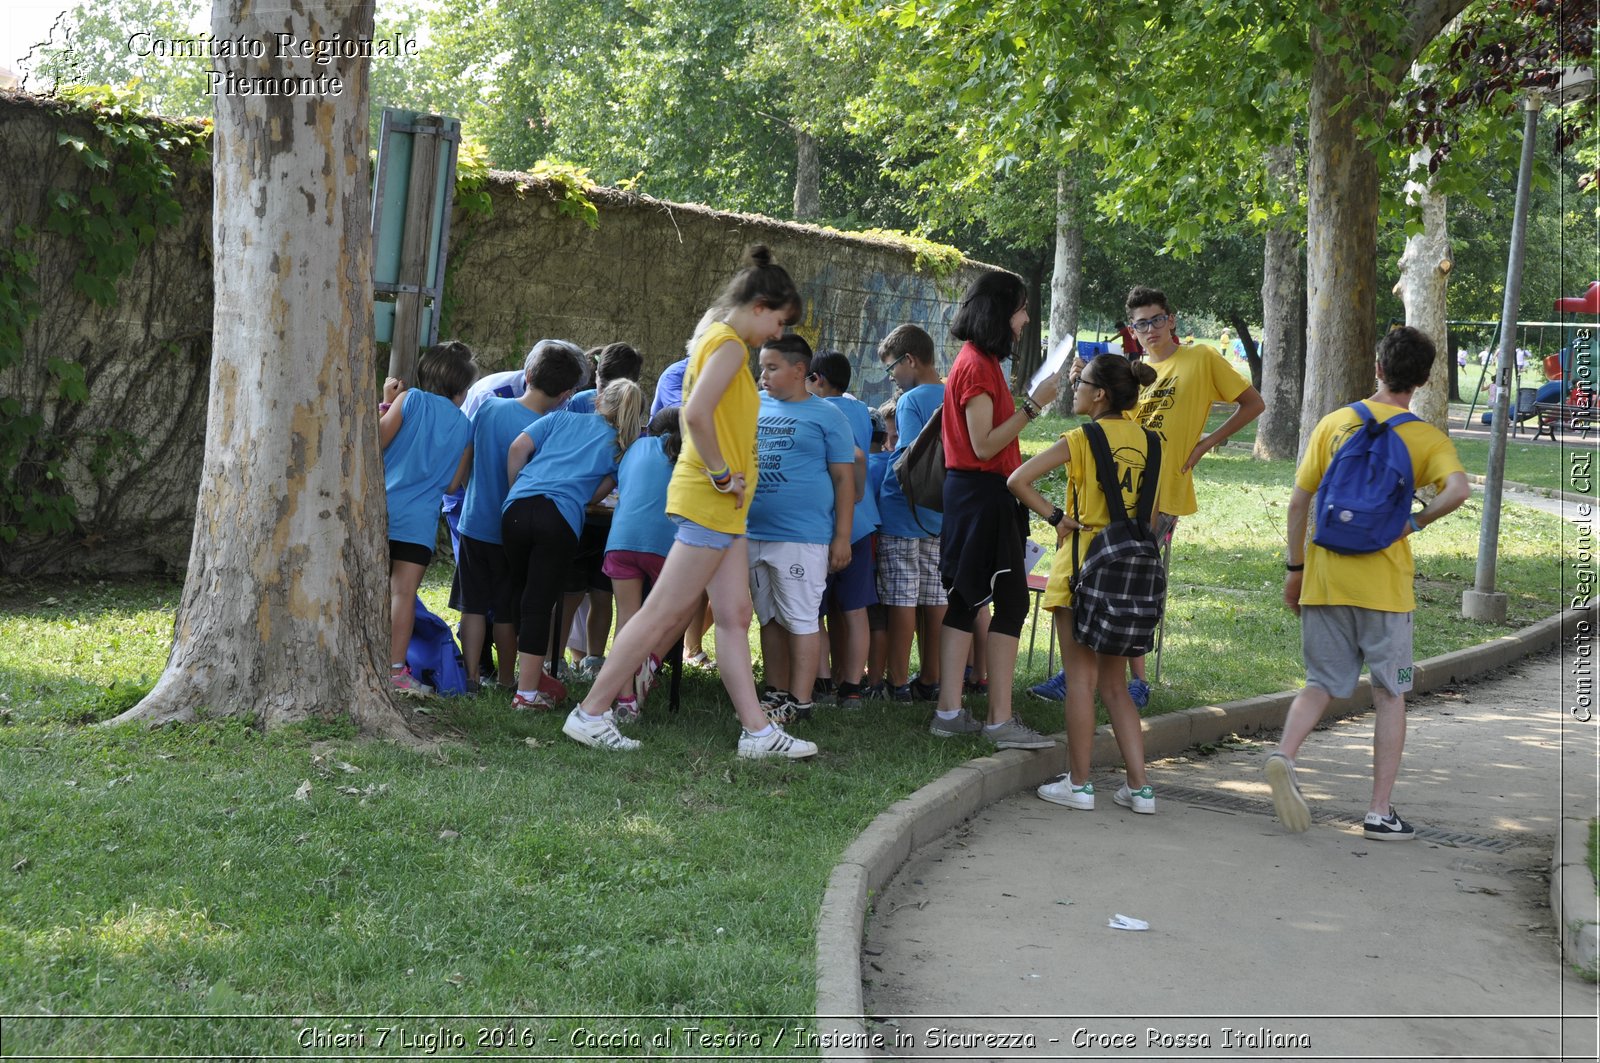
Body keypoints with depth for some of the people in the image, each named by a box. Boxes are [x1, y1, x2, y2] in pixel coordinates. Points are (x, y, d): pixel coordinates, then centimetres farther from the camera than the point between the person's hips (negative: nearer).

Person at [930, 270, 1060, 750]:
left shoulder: (978, 360, 17)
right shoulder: (978, 366, -15)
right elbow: (984, 446, -19)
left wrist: (1027, 403, 15)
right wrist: (1032, 406, -20)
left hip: (970, 493, 10)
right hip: (984, 494, -10)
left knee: (964, 599, 9)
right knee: (1011, 601, -8)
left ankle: (950, 711, 10)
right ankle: (1000, 720, -8)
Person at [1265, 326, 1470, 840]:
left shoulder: (1334, 423, 5)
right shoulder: (1426, 438, -2)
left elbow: (1298, 501, 4)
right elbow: (1458, 489, -21)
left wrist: (1296, 568, 12)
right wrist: (1416, 521, -5)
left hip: (1323, 579, 2)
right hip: (1384, 583, -2)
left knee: (1322, 683, 13)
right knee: (1390, 695, 9)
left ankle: (1284, 754, -14)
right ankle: (1380, 812, 8)